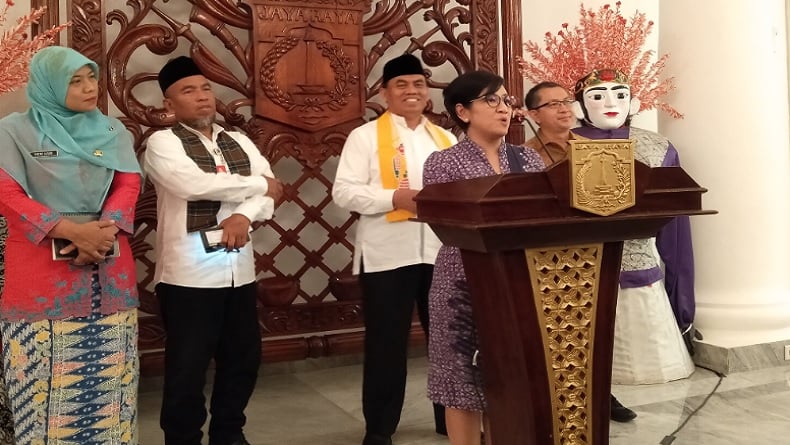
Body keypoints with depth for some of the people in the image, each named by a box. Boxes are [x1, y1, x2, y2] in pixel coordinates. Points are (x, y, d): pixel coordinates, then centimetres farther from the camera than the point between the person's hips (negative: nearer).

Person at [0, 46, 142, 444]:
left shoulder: (113, 131, 12)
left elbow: (129, 184, 3)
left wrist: (103, 232, -15)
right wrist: (73, 231, -18)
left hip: (109, 269, 3)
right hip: (41, 269, -3)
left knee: (109, 378, 5)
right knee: (46, 383, -1)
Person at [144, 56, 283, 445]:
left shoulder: (239, 142, 14)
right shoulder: (163, 143, -4)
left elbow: (271, 190, 5)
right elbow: (194, 184, -21)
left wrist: (244, 215, -17)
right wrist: (257, 185, -8)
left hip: (239, 270, 6)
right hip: (188, 274, -6)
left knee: (243, 357, 15)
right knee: (187, 366, 3)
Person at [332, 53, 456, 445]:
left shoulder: (446, 140, 15)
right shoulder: (365, 136, 0)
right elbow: (344, 192, -8)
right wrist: (395, 198, -19)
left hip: (442, 252, 5)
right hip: (388, 254, -4)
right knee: (386, 343, 5)